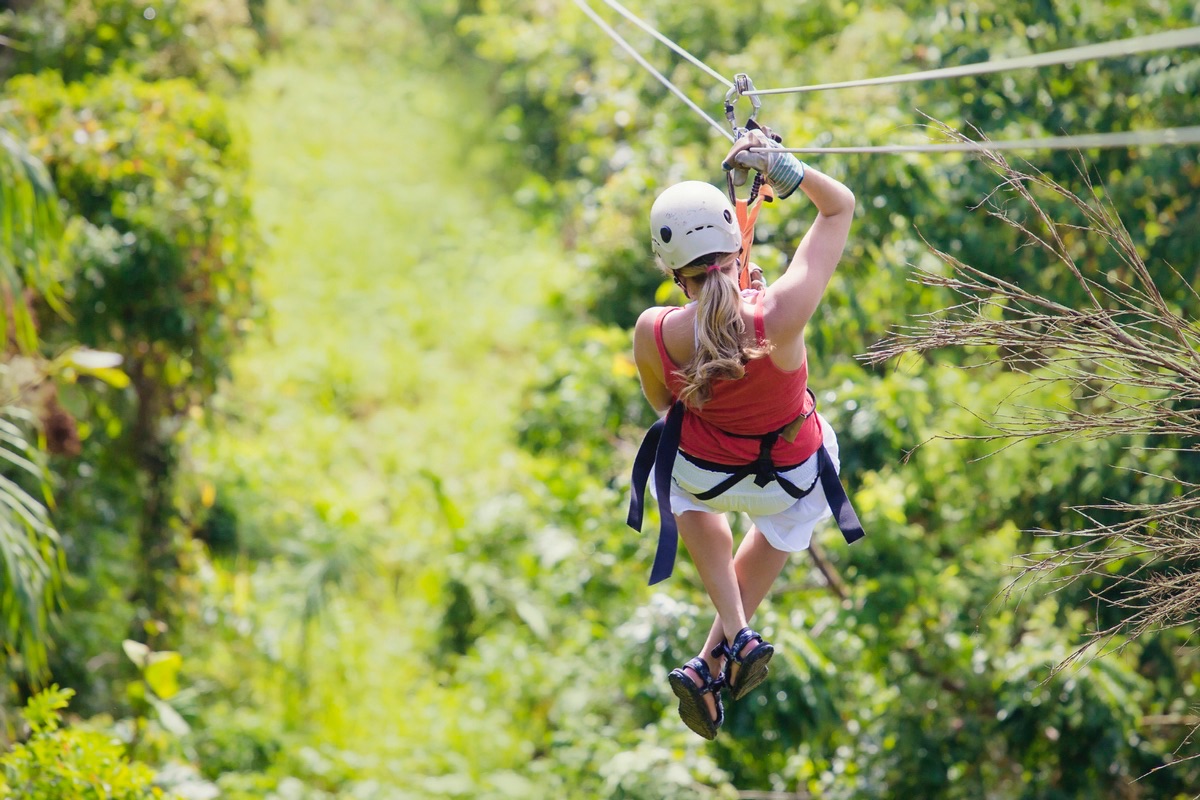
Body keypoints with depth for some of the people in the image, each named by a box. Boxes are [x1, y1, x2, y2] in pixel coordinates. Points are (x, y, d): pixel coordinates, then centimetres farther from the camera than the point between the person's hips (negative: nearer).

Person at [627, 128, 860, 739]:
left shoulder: (653, 333, -32)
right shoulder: (781, 314, -36)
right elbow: (840, 206, -21)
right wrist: (782, 167, -32)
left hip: (703, 474, 0)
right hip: (796, 476, 0)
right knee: (782, 526, 39)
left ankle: (736, 632, 28)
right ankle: (714, 661, 39)